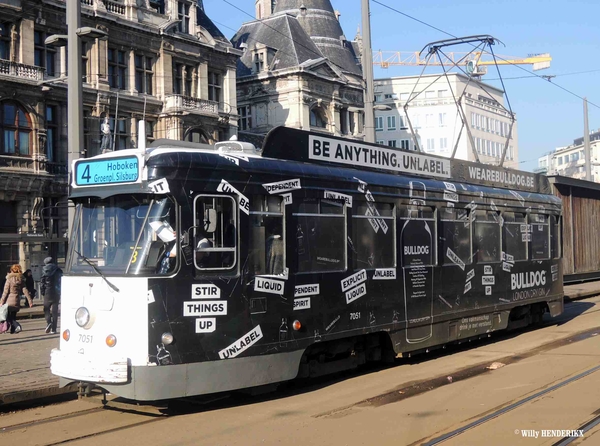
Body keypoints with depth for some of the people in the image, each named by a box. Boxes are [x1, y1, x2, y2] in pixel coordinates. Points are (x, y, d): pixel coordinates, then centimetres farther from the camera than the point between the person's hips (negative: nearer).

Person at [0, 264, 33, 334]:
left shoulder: (9, 279, -10)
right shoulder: (21, 280, 2)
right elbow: (25, 290, -3)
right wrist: (30, 300, -4)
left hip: (9, 301, -5)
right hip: (17, 301, 5)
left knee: (8, 317, 5)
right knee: (13, 316, 18)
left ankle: (16, 326, -15)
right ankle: (13, 330, 19)